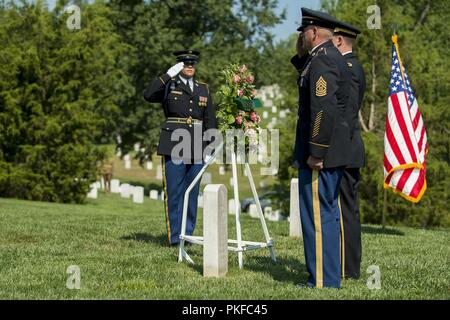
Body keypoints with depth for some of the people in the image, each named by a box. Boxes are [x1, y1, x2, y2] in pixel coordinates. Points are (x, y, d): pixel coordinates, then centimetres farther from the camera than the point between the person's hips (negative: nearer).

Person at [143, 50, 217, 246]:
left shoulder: (203, 89, 15)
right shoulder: (168, 86, 5)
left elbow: (210, 121, 14)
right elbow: (148, 95, -16)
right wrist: (168, 75, -18)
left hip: (197, 148, 4)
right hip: (174, 145, -4)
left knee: (192, 192, 6)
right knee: (174, 191, -4)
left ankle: (188, 235, 13)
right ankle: (175, 236, -1)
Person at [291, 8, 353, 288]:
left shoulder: (321, 61, -16)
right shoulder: (336, 58, 15)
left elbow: (324, 110, -25)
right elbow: (309, 82, 32)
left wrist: (315, 154, -23)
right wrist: (300, 56, 17)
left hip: (320, 155, -10)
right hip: (337, 153, 10)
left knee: (317, 216, -6)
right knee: (329, 214, 16)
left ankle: (322, 283, -3)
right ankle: (333, 276, 25)